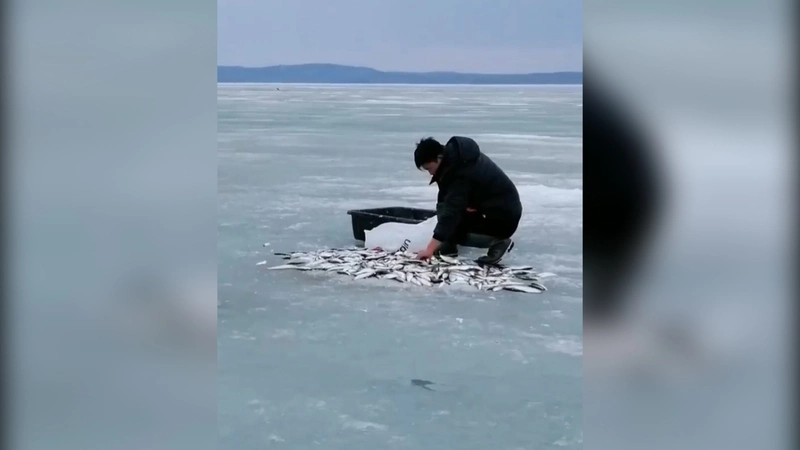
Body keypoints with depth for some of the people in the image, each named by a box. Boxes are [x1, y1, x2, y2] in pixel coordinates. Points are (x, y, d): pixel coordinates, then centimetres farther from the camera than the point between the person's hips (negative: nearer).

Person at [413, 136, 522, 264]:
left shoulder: (460, 172, -28)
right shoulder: (456, 156, -1)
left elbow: (451, 211, -34)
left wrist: (430, 249, -36)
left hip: (505, 217, -9)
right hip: (490, 206, 9)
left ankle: (499, 241, -8)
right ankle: (449, 245, 5)